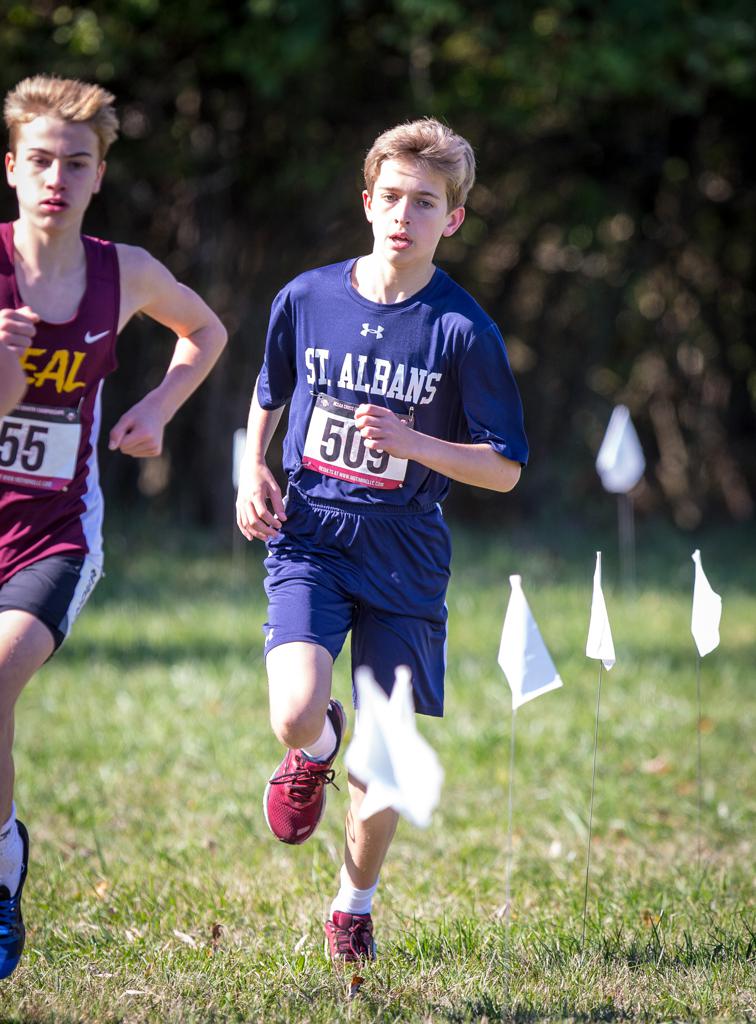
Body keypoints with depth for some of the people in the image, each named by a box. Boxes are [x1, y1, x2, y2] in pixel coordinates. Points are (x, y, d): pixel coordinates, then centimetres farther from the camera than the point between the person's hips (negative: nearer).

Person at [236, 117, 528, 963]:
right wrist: (253, 471, 3)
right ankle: (316, 750, 17)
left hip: (403, 557, 0)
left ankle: (355, 901, 31)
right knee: (294, 718, -22)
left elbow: (504, 469, -6)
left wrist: (410, 442, -20)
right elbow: (270, 393, 20)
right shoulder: (306, 299, 0)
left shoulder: (464, 332, -8)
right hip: (307, 538, 1)